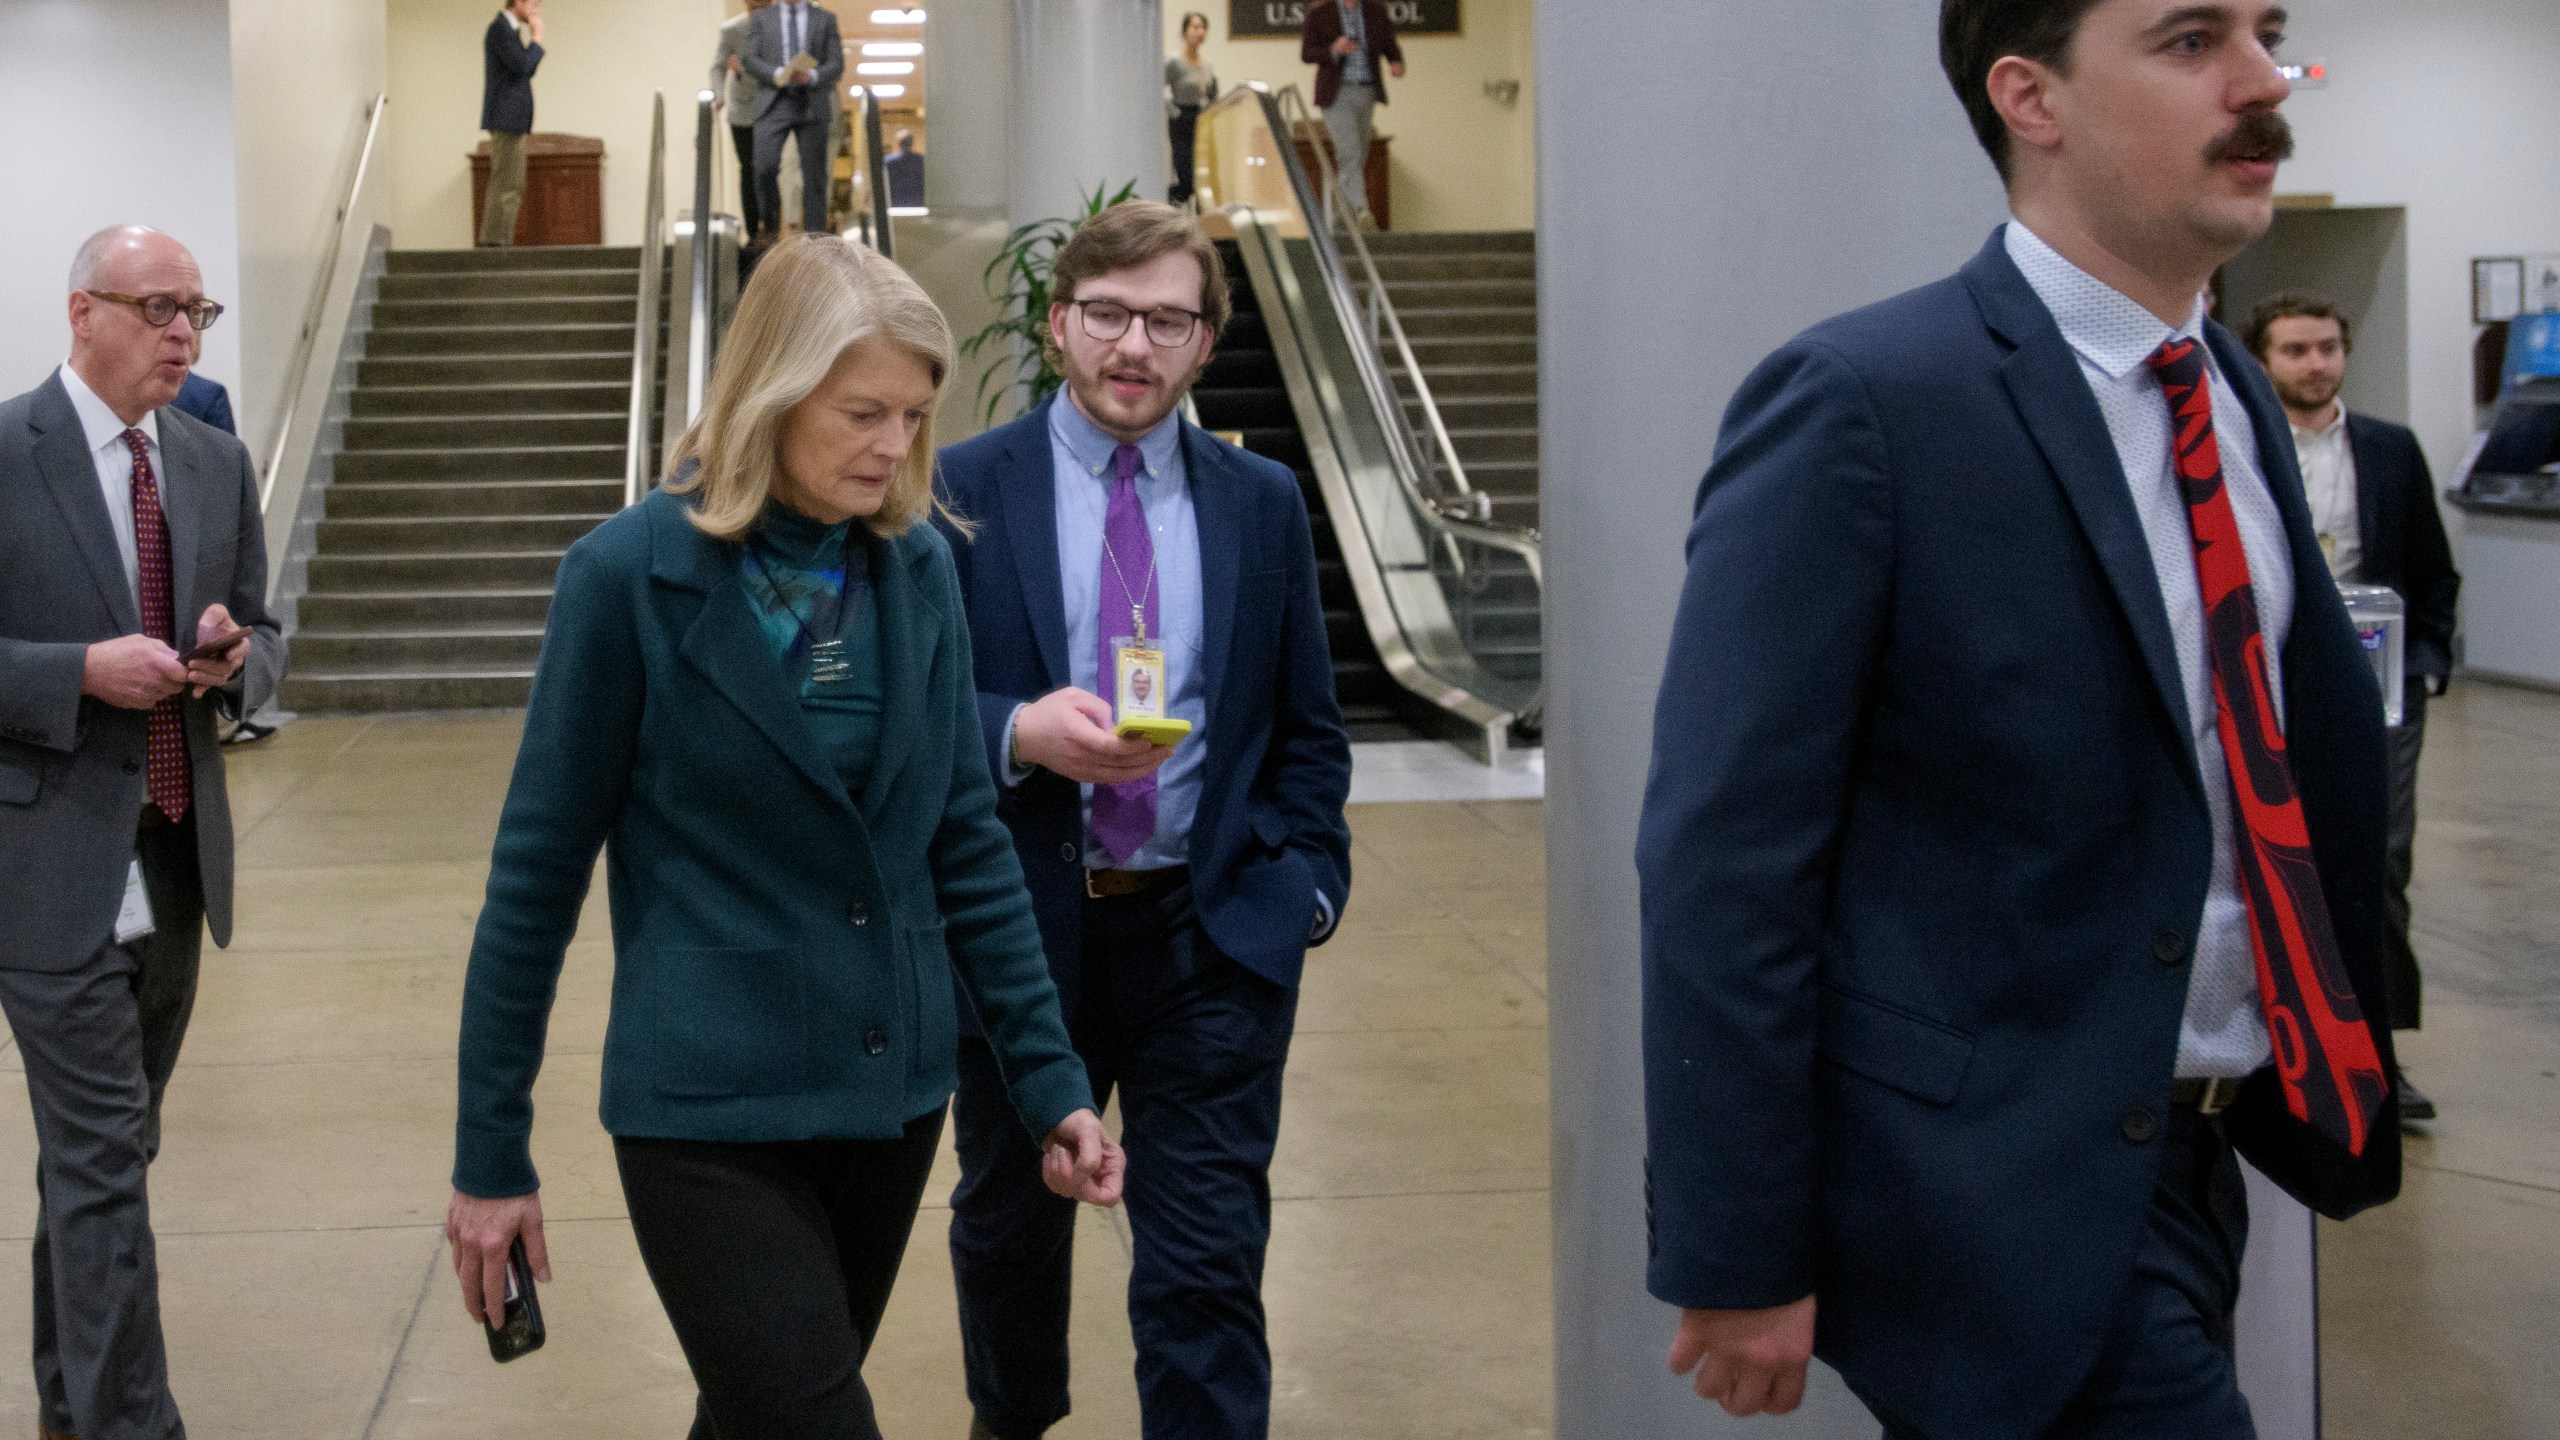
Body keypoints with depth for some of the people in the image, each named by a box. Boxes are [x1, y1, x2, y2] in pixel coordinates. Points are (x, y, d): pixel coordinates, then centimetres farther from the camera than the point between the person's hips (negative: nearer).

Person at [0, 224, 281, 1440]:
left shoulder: (217, 464, 10)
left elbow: (262, 638, 15)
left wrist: (235, 657, -7)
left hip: (175, 861, 6)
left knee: (101, 1150, 18)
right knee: (105, 1161, -8)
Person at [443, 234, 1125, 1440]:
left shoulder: (918, 567, 1)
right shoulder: (632, 575, -11)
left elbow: (964, 841, 7)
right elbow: (539, 869, -6)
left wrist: (1050, 1079, 3)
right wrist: (491, 1151, -4)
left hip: (892, 1094, 5)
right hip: (711, 1113, -5)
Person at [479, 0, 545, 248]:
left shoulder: (506, 28, 17)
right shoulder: (501, 28, -13)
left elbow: (524, 69, 19)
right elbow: (523, 65, -21)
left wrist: (533, 40, 8)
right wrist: (536, 38, -9)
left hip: (510, 121, 10)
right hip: (507, 119, -10)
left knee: (506, 187, 13)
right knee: (507, 187, -10)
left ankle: (494, 242, 16)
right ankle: (498, 241, -11)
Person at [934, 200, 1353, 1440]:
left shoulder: (1263, 503, 5)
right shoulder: (964, 491, -2)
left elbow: (1306, 730, 11)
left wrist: (1308, 882, -1)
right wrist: (1019, 734, -23)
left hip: (1214, 935, 0)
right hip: (1021, 923, 0)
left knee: (1208, 1270, -3)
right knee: (1008, 1223, 20)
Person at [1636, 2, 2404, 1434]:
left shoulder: (2237, 398, 9)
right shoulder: (1861, 404, -16)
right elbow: (1724, 867, -18)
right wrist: (1739, 1258, -18)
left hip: (2193, 1166, 8)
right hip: (2002, 1196, -8)